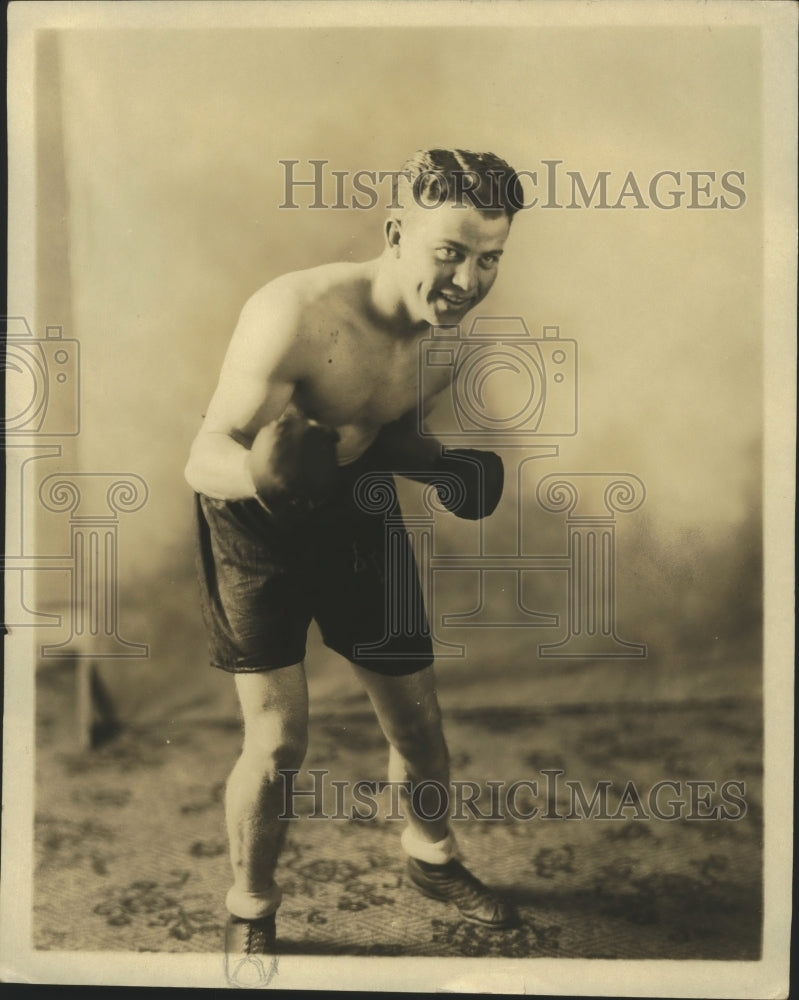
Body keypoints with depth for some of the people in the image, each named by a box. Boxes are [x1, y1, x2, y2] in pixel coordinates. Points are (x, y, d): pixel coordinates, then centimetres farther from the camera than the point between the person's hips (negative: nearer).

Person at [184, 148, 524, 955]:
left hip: (352, 509, 5)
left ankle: (431, 859, 41)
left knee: (418, 720, 10)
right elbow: (204, 458, -31)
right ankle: (250, 913, 20)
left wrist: (448, 468, -15)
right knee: (277, 742, -8)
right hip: (253, 520, -5)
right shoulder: (296, 314, -32)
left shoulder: (457, 326, -12)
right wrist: (263, 471, -53)